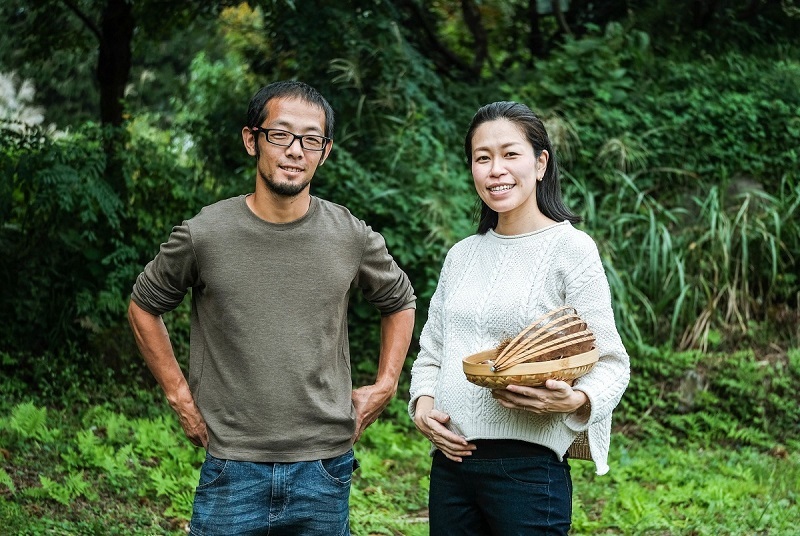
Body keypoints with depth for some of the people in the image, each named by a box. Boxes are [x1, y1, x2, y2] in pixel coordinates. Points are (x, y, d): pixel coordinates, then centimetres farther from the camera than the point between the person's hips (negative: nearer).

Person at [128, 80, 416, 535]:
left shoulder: (353, 238, -1)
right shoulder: (204, 235, -6)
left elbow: (400, 303, 18)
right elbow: (144, 307, 10)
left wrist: (384, 386, 9)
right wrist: (180, 395, 5)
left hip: (326, 470, 2)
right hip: (233, 470, -1)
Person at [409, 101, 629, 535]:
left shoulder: (570, 248, -5)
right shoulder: (461, 256, 11)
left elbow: (611, 363, -6)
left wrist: (576, 400, -25)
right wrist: (423, 406, 0)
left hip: (527, 467, -5)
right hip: (450, 461, 5)